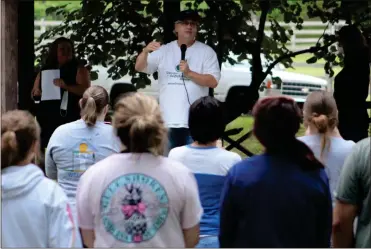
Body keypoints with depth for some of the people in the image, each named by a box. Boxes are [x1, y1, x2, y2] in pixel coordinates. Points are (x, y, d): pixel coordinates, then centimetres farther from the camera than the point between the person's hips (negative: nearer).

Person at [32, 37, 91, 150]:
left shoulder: (79, 69, 3)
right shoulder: (45, 70, 16)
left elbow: (85, 90, -10)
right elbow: (34, 92, 24)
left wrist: (66, 86, -22)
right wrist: (37, 92, 0)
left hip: (69, 118, -4)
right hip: (47, 118, 5)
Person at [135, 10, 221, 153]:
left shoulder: (206, 52, 1)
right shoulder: (164, 51, 8)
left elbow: (213, 81, -6)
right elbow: (139, 67, 3)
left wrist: (189, 73, -18)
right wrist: (145, 51, -17)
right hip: (168, 121, 2)